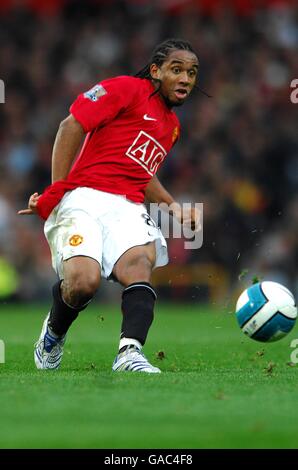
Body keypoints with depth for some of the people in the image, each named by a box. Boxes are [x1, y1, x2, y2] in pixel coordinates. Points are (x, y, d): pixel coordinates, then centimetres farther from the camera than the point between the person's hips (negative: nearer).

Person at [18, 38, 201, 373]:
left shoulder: (172, 125, 27)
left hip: (127, 207, 6)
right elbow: (72, 125, -5)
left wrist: (172, 205, 22)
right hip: (84, 197, -6)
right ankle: (53, 333, 7)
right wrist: (56, 189, -10)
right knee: (83, 280, -27)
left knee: (139, 263, -28)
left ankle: (130, 353, -45)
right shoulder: (128, 89, 2)